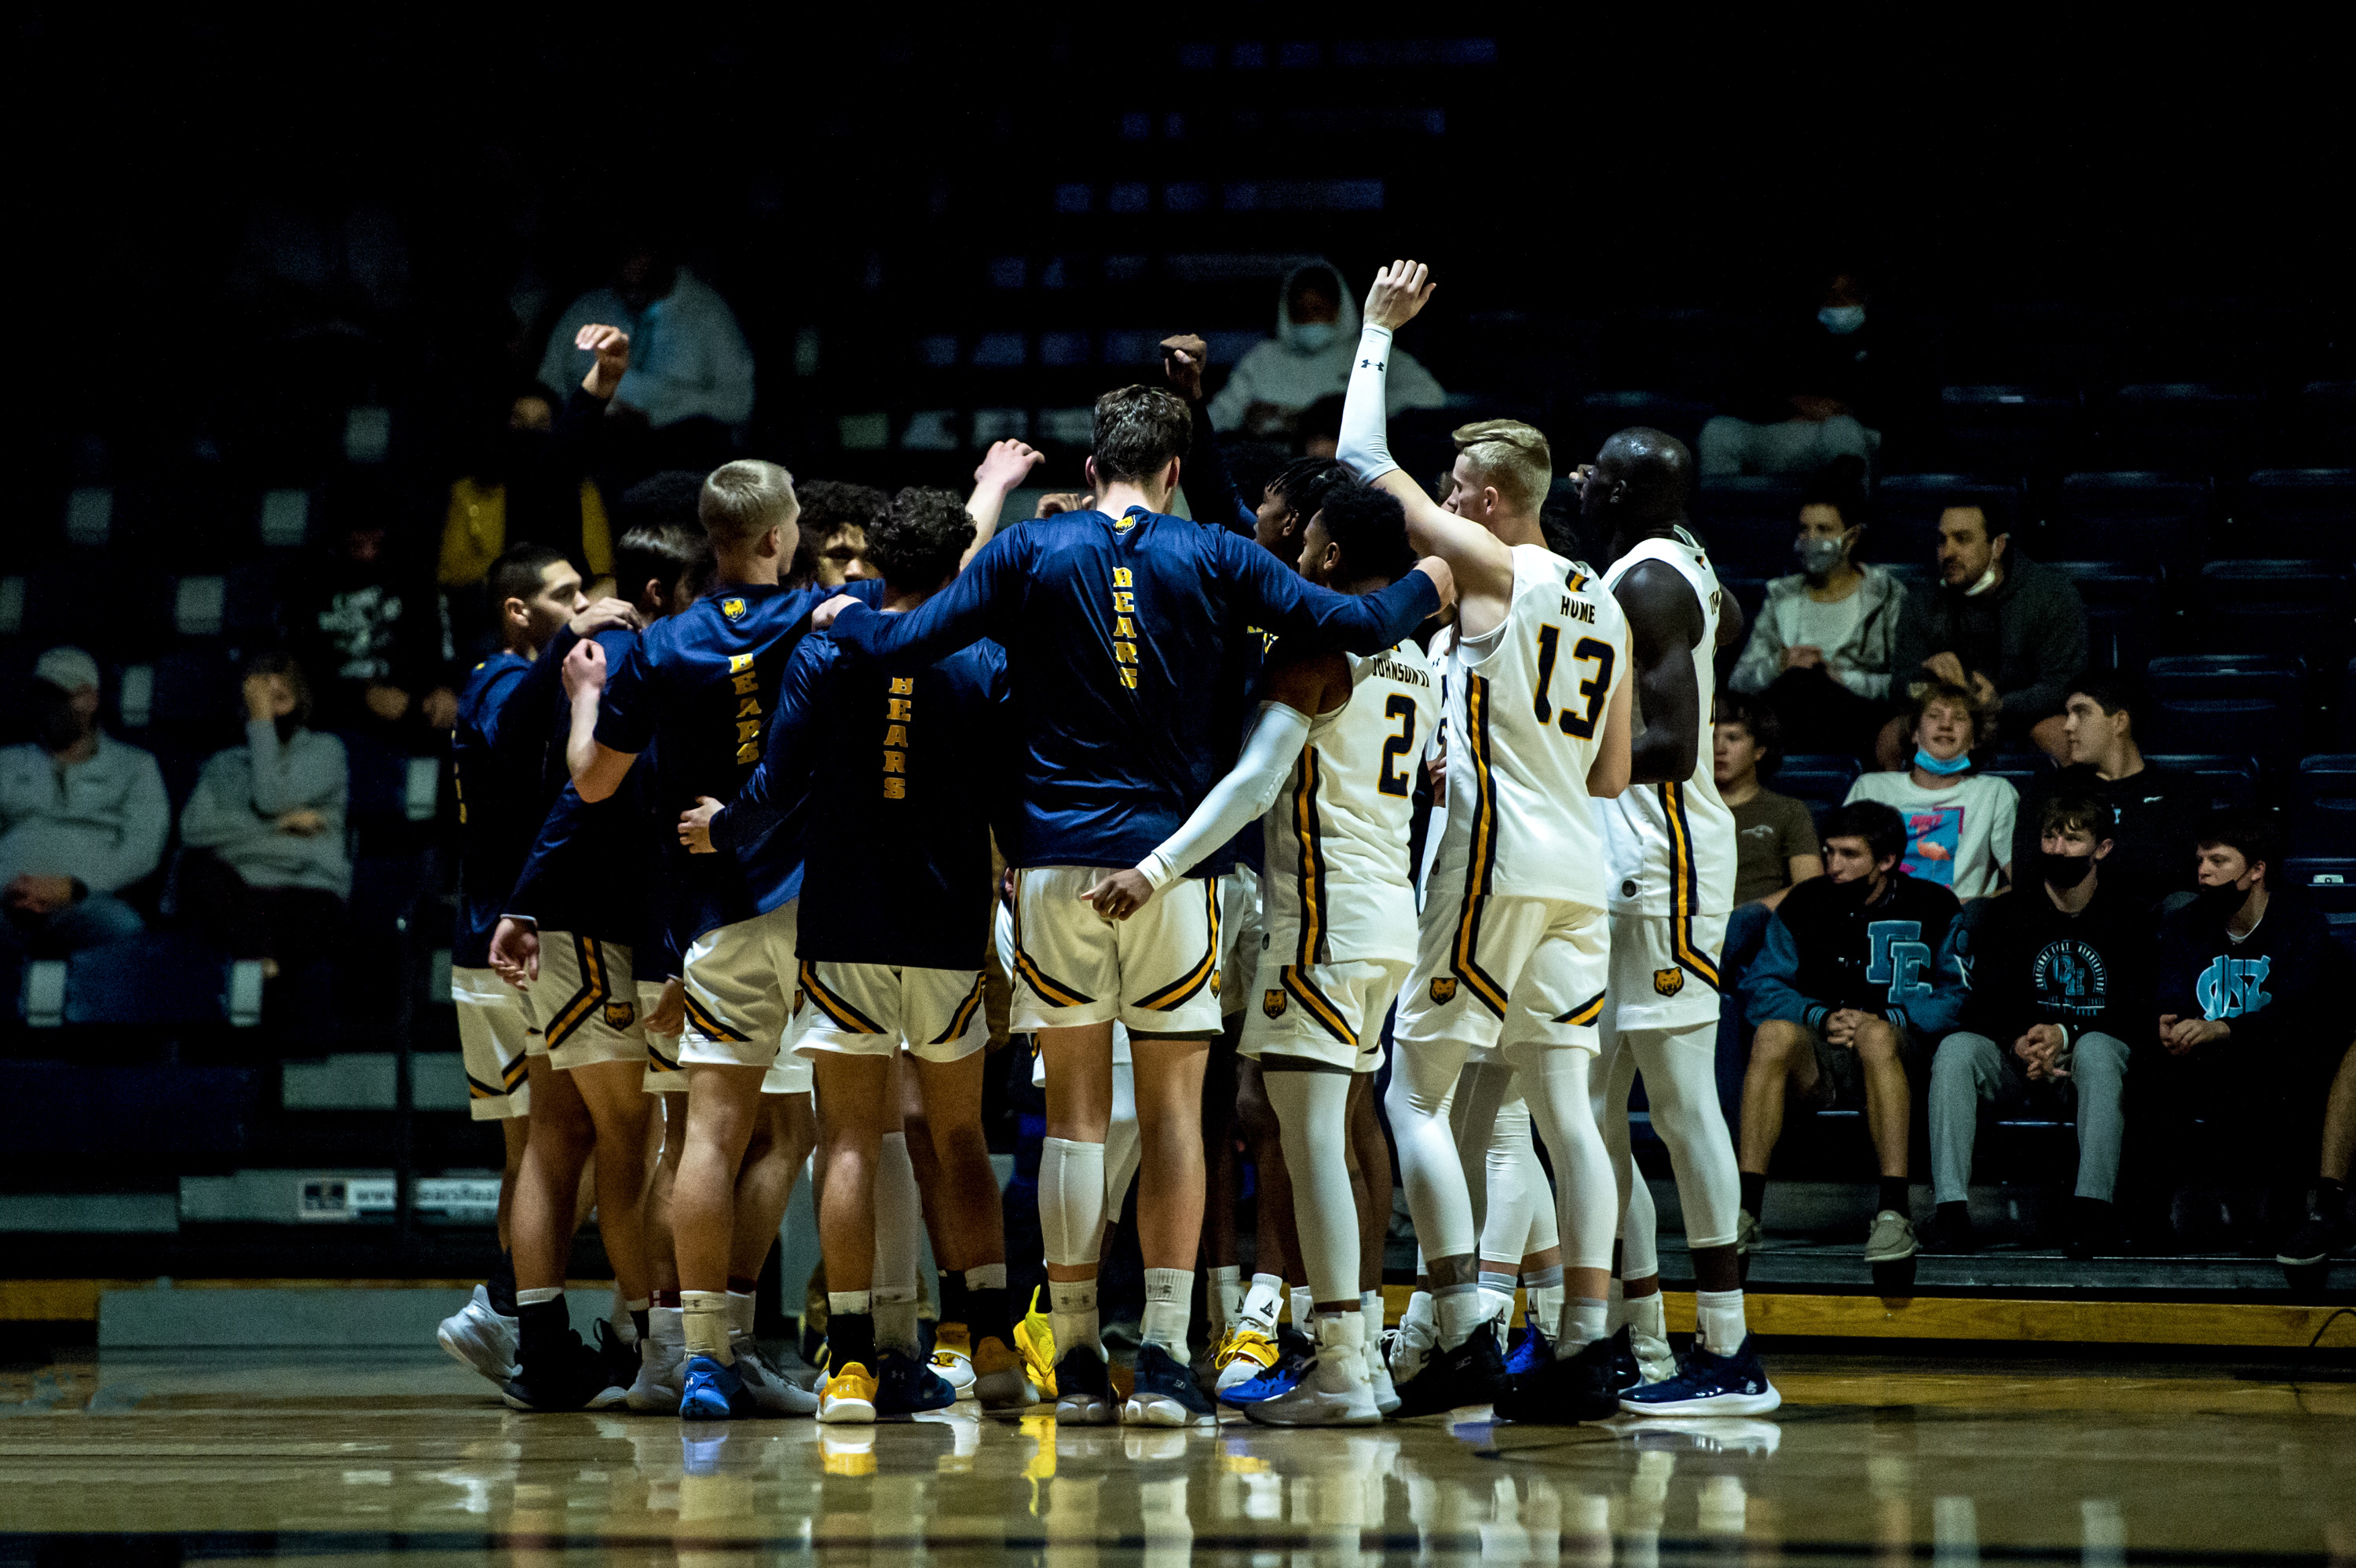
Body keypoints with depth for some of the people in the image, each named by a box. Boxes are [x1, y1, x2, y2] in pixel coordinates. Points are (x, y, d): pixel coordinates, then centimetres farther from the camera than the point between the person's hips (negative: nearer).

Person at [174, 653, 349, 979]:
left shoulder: (324, 750, 17)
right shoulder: (223, 763, 26)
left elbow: (270, 798, -4)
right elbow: (193, 827, 5)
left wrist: (262, 721, 4)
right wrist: (280, 824, -3)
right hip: (236, 898, 3)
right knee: (202, 869, -35)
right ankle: (263, 962, -47)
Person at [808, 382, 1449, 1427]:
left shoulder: (1032, 552, 3)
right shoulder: (1214, 559, 2)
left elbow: (907, 643, -1)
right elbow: (1353, 626, -2)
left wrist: (843, 618, 21)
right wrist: (1423, 586, 19)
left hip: (1057, 862, 1)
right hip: (1176, 861, -1)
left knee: (1074, 1115, 4)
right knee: (1174, 1112, 4)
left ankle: (1075, 1364, 3)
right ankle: (1164, 1358, -1)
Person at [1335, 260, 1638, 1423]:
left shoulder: (1493, 569, -5)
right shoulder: (1605, 606, 17)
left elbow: (1365, 463, -4)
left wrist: (1379, 330, 6)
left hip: (1496, 859, -7)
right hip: (1580, 869, 7)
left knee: (1415, 1091, -2)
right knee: (1562, 1105, 6)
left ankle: (1461, 1336, -10)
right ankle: (1584, 1345, 0)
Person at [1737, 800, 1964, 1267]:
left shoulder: (1934, 909, 6)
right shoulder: (1804, 905, 13)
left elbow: (1957, 997, -2)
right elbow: (1761, 987, 7)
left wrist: (1885, 1019, -17)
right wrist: (1822, 1018, -12)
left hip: (1901, 1051, -2)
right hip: (1816, 1064, 2)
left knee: (1876, 1036, -38)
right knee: (1773, 1033, -32)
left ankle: (1894, 1211, -44)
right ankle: (1745, 1208, -38)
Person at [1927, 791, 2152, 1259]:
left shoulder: (2128, 919, 4)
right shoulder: (2008, 915, 9)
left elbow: (2137, 1014, -5)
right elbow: (1984, 1005, 1)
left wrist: (2066, 1035, -22)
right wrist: (2020, 1046, -22)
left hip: (2088, 1060, -2)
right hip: (2018, 1063, 2)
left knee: (2096, 1048, -37)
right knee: (1956, 1048, -29)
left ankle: (2094, 1211, -41)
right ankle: (1953, 1215, -38)